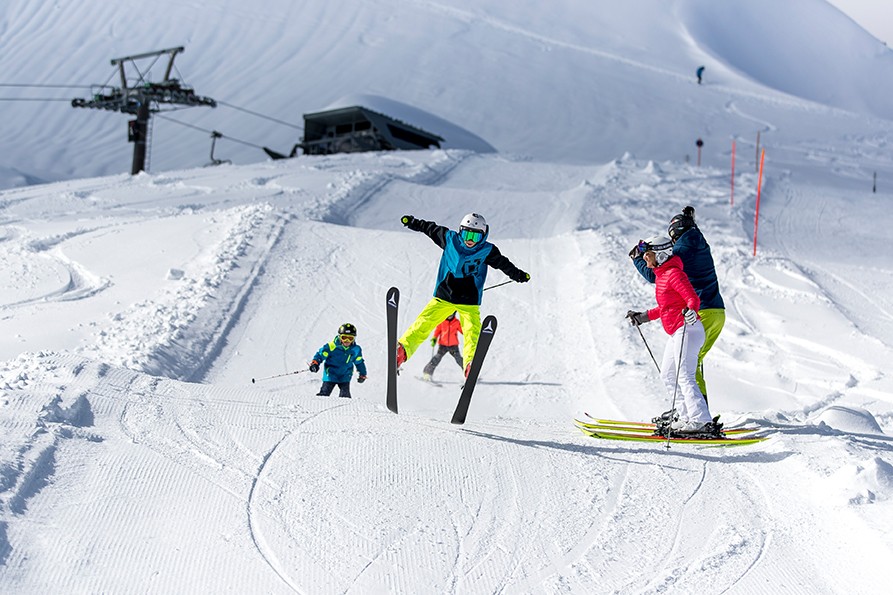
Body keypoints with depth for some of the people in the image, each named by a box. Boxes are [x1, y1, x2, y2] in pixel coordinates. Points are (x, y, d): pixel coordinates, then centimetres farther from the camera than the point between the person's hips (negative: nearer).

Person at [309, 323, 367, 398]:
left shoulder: (356, 350, -4)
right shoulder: (332, 346, -18)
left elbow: (359, 362, 14)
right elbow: (321, 354, -9)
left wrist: (362, 374, 19)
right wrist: (315, 363, -25)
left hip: (345, 377, 3)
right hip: (331, 375, -3)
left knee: (345, 396, -3)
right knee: (324, 393, -6)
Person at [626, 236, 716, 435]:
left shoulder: (673, 274, -14)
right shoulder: (661, 275, 16)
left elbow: (693, 298, -22)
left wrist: (690, 311, -43)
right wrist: (644, 317, 33)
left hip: (687, 329, -11)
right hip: (677, 333, 11)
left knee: (684, 376, -15)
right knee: (668, 375, 13)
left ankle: (702, 421, -18)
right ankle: (686, 417, 15)